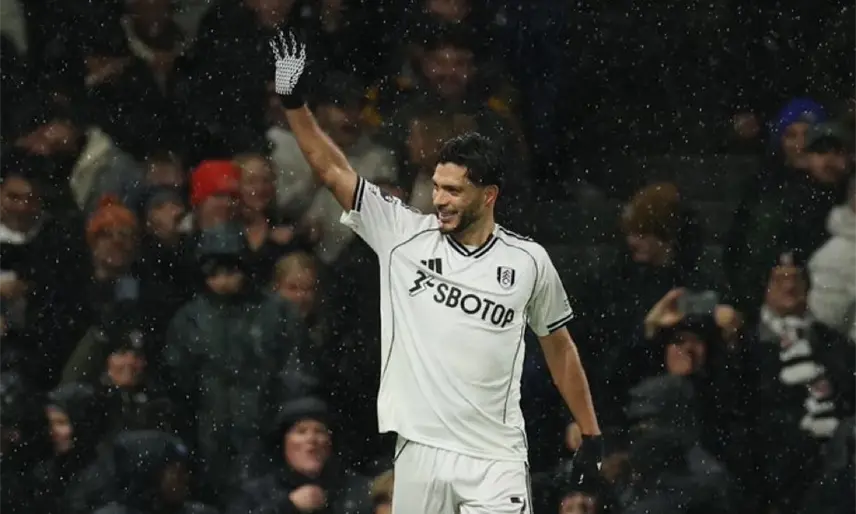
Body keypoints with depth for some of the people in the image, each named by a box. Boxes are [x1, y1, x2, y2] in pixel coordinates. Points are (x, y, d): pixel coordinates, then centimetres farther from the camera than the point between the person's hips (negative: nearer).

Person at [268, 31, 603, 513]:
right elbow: (334, 171, 0)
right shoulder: (404, 234, 2)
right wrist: (294, 101, -10)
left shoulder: (528, 261, 1)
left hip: (495, 461, -1)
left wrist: (592, 434, 15)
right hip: (419, 452, 1)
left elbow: (559, 346, 13)